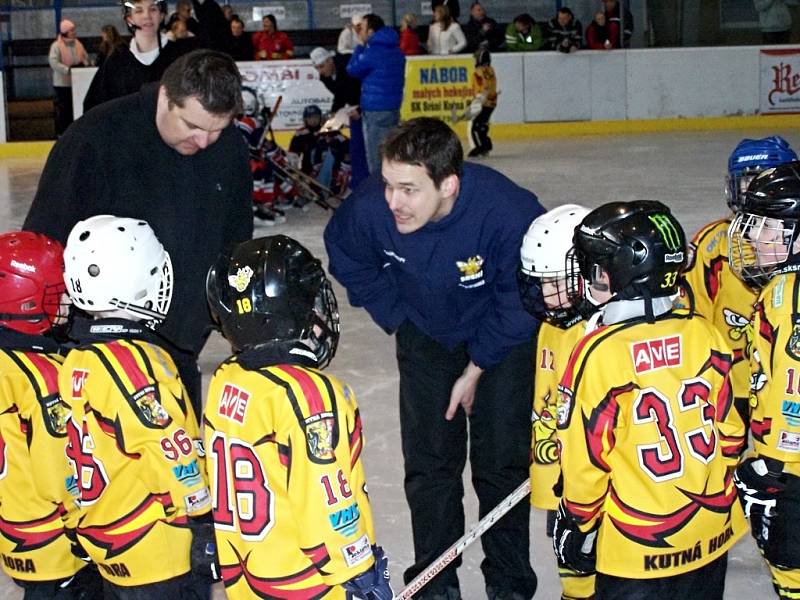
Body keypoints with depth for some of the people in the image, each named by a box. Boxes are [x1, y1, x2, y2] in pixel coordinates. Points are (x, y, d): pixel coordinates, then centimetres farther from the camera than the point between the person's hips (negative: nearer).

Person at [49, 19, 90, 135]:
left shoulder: (78, 44, 9)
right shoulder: (56, 46, -10)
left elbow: (85, 58, 16)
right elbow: (53, 62, -20)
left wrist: (85, 64, -7)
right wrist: (68, 69, -26)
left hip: (76, 82, 6)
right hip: (62, 83, -6)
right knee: (62, 108, -1)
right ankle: (61, 133, 5)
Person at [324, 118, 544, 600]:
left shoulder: (509, 213, -38)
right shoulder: (369, 209, -30)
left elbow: (520, 302, -20)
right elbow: (346, 257, -4)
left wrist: (477, 369, -13)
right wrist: (396, 316, -1)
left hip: (503, 334, -2)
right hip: (426, 334, 3)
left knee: (500, 460, -1)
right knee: (428, 460, 5)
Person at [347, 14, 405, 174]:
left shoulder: (373, 51, -15)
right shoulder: (396, 50, 11)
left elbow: (353, 70, -4)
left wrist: (360, 46, 3)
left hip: (375, 112, -8)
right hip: (394, 109, 8)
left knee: (376, 161, -3)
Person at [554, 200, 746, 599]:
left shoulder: (599, 353, -19)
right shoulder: (704, 335, -4)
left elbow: (585, 457, -13)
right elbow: (730, 432, 5)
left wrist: (576, 525, 1)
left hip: (637, 549, -5)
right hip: (713, 534, 5)